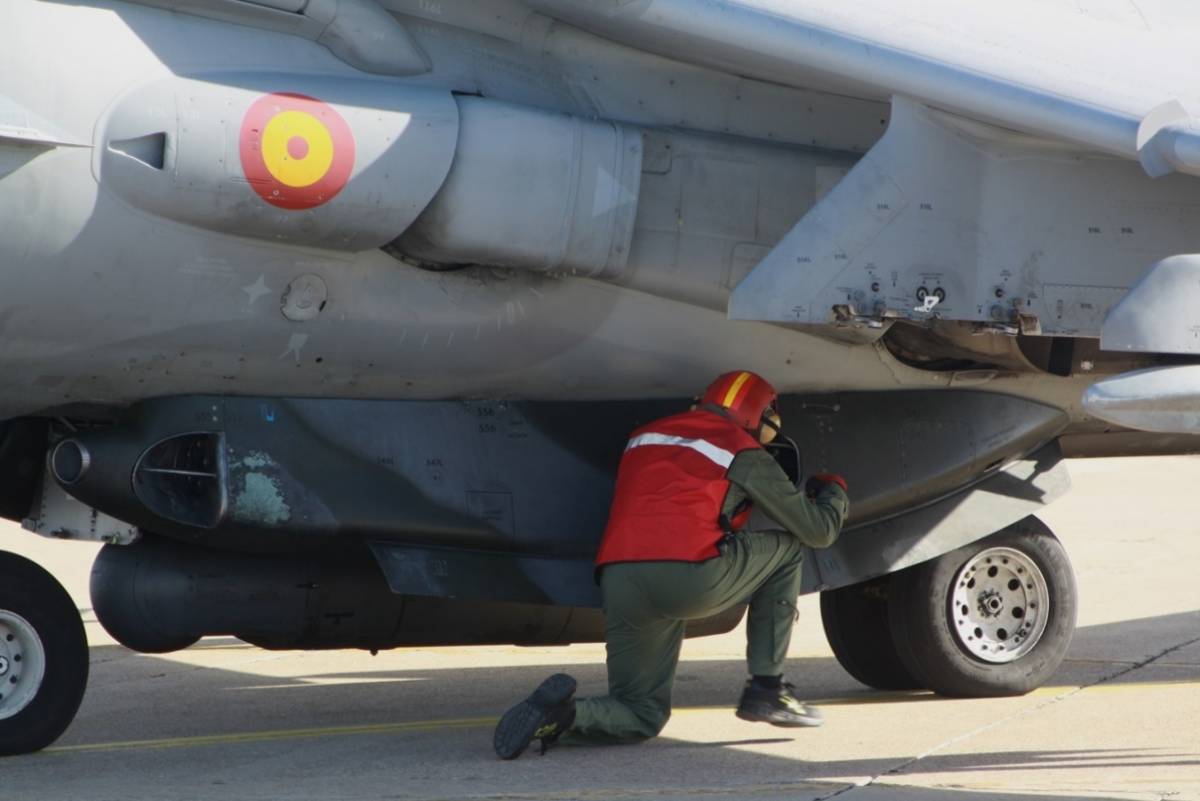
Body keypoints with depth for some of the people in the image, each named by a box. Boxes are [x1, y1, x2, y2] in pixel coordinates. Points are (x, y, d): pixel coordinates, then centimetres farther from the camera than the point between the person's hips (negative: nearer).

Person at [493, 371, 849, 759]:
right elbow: (819, 530, 19)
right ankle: (767, 689, 18)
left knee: (642, 716, 18)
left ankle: (560, 711, -13)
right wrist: (834, 488, 42)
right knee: (787, 548, 22)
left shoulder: (644, 436, 28)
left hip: (617, 580, 5)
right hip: (688, 576, -5)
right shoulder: (745, 453, 14)